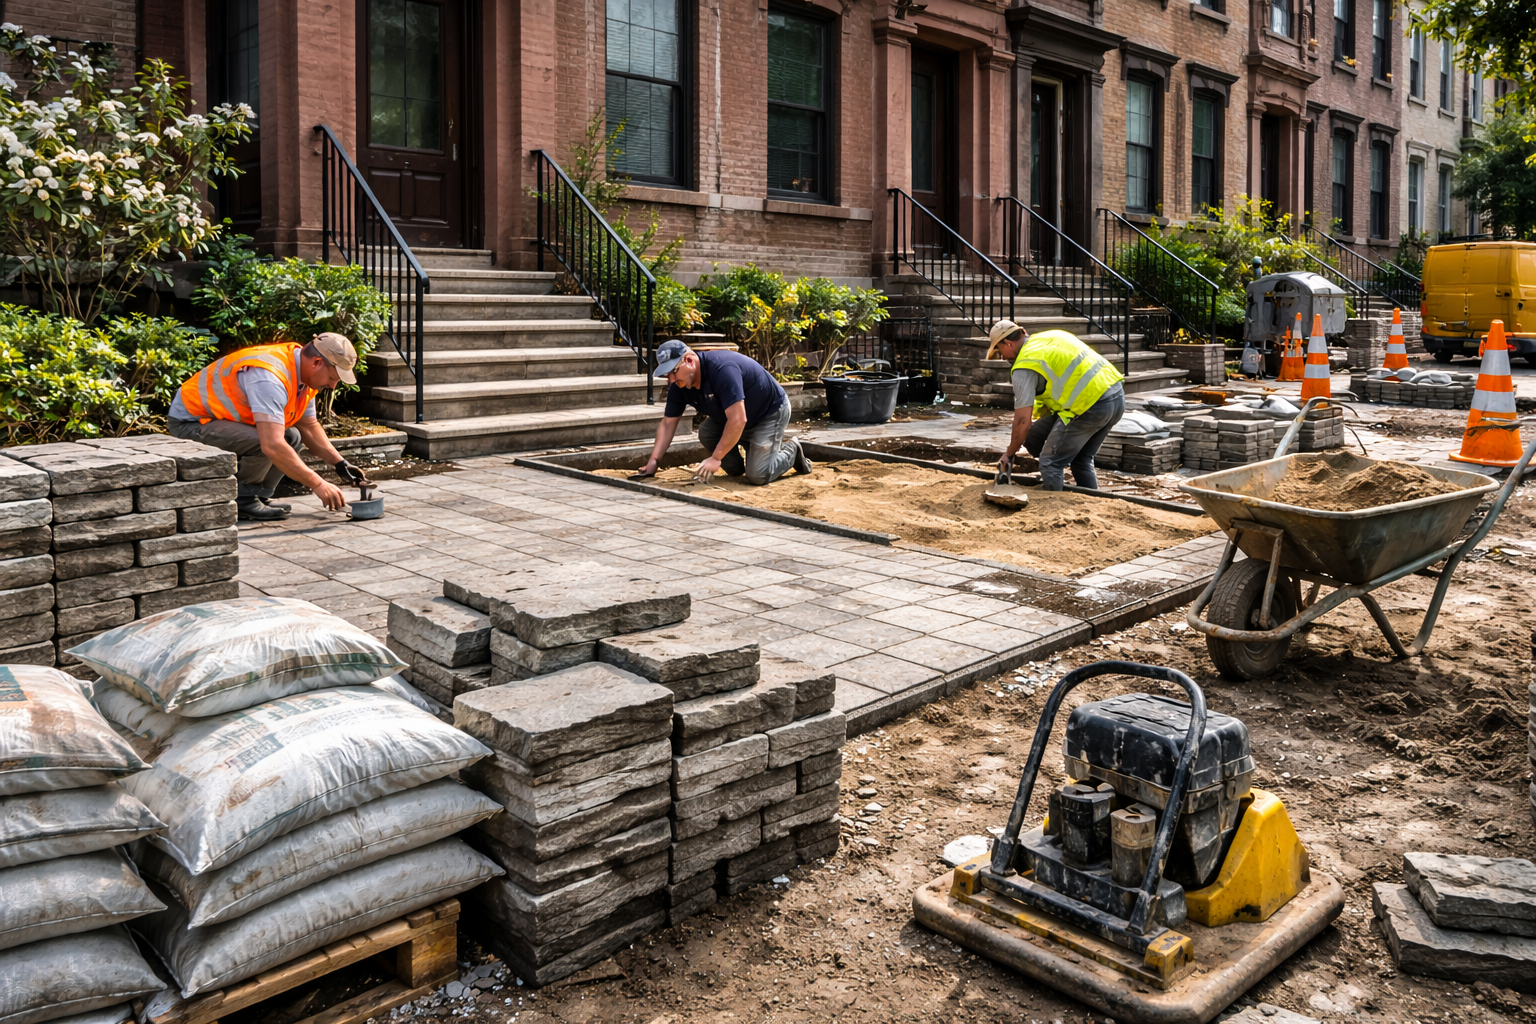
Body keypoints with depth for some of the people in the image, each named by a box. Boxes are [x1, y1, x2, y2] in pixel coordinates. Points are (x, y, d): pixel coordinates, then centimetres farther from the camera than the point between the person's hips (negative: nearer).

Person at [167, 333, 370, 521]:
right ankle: (239, 502, -7)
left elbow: (309, 426, 11)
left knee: (291, 437, -2)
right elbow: (272, 446, -39)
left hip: (222, 416, 9)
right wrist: (318, 484, -35)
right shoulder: (269, 376, -32)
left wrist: (339, 463, 1)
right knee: (264, 442, -29)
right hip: (189, 421, -9)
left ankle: (257, 496, 6)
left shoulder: (303, 369, -3)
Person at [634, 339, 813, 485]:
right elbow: (668, 423, -3)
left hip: (771, 412, -8)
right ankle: (736, 467, 7)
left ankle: (790, 451, 10)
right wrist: (654, 461, -14)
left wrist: (715, 458, -36)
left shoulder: (722, 369, -35)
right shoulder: (678, 384, -10)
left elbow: (738, 420, -38)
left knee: (757, 476, -19)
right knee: (706, 433, -16)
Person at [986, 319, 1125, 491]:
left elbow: (1023, 421, -6)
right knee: (1081, 459, 22)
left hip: (1091, 404, -9)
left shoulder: (1024, 367, -4)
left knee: (1051, 462, 1)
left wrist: (1009, 455, 8)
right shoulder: (1054, 335, 20)